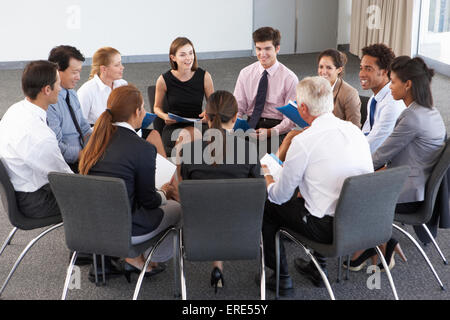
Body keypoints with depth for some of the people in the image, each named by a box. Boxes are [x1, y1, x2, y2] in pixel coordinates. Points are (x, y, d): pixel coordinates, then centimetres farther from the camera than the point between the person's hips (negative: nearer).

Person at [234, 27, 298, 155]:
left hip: (278, 131, -2)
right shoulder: (245, 74, 9)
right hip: (250, 125, 2)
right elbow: (238, 109, 9)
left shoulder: (290, 79, -1)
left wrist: (271, 132, -20)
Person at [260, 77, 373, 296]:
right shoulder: (354, 130, 2)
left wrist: (268, 177, 16)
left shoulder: (303, 142, -17)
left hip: (328, 228, -7)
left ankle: (282, 279, 25)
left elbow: (280, 196, -6)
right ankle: (318, 267, 39)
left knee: (269, 208, 15)